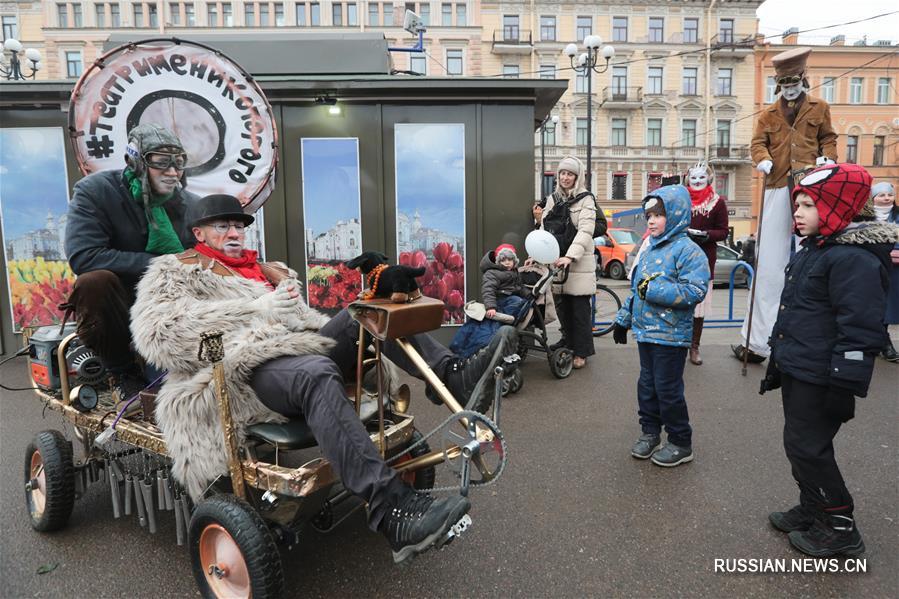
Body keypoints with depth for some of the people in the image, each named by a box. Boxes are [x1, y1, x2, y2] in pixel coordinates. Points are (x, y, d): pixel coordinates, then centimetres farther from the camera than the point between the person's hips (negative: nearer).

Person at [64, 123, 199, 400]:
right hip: (120, 306, -2)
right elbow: (82, 257, -26)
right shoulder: (95, 191, -12)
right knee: (94, 281, -34)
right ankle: (123, 372, -10)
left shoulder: (191, 205, -1)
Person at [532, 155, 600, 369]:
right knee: (562, 305, 8)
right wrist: (539, 219, -10)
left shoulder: (586, 199, -2)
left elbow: (585, 230, -15)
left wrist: (570, 256, -26)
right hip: (556, 260, 4)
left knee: (580, 308, -1)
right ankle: (568, 341, 25)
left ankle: (581, 352, 6)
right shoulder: (553, 199, 14)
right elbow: (545, 229, 13)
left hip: (579, 263, -4)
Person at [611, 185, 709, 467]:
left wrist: (655, 290, -25)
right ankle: (650, 432, 33)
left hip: (671, 336, -8)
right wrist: (623, 319, 21)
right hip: (645, 331, 8)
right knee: (647, 385, 16)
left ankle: (681, 443, 18)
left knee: (668, 390, 1)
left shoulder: (688, 250, -13)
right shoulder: (649, 250, 12)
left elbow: (695, 291, -23)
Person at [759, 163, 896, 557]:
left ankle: (840, 528, 16)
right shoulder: (810, 252, 13)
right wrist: (777, 363, 23)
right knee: (800, 445, 18)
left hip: (820, 379, -10)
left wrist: (845, 386, -22)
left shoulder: (854, 258, -19)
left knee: (807, 448, -1)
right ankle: (812, 510, 34)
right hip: (797, 371, 10)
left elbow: (859, 330, -23)